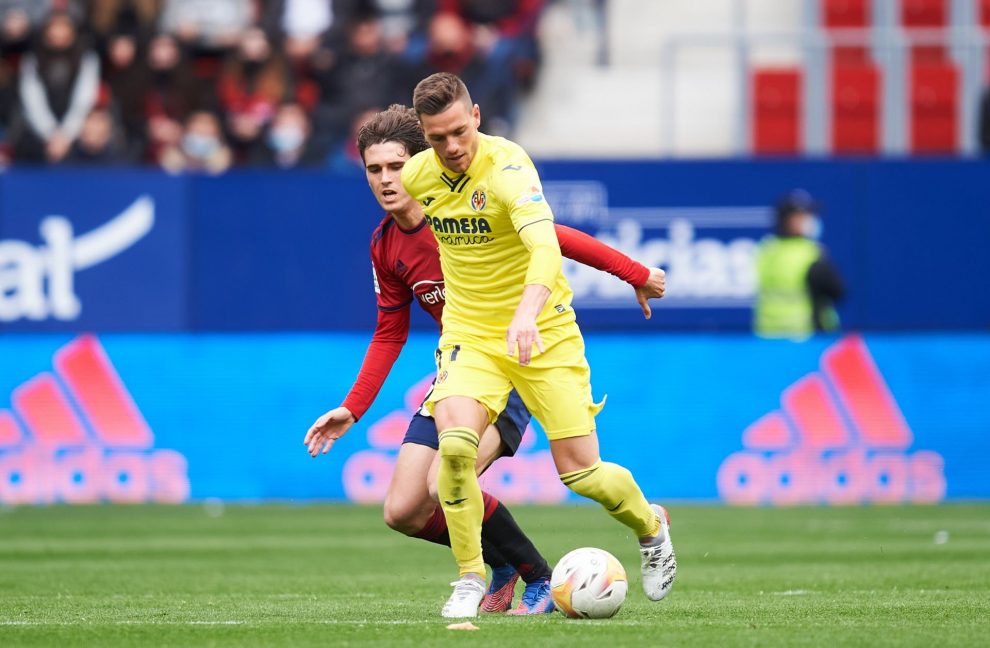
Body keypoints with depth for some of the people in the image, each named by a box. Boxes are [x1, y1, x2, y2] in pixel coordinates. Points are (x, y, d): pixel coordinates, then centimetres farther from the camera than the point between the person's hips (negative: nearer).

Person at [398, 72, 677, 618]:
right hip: (469, 334, 3)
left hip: (544, 333, -3)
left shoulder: (507, 166, -23)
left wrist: (527, 310, -56)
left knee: (582, 472, -4)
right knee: (455, 443, -25)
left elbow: (545, 246, -39)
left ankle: (650, 526, 30)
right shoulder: (416, 176, -4)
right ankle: (470, 577, -7)